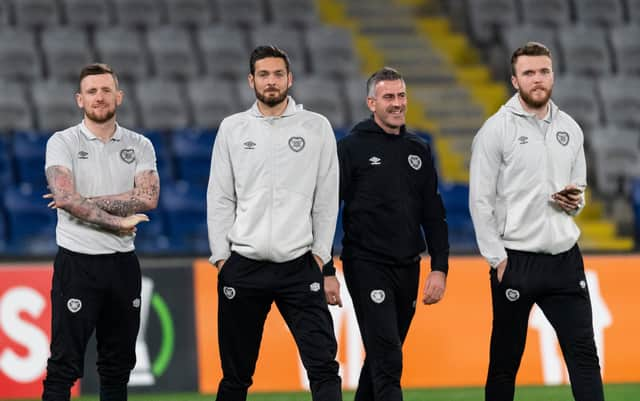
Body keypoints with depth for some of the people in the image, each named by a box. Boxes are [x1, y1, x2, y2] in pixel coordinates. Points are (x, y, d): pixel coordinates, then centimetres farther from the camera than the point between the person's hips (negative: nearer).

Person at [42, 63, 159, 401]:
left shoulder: (139, 146, 8)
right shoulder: (63, 143, -2)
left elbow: (147, 197, -9)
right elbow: (67, 198, -17)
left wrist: (86, 202, -14)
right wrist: (118, 221, -14)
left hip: (122, 263, 4)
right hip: (77, 262, -4)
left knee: (118, 366, 10)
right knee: (64, 366, -7)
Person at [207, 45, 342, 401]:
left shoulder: (316, 127, 4)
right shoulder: (232, 129, 7)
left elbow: (327, 201, 5)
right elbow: (220, 200, 8)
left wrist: (321, 258, 0)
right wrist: (222, 258, 0)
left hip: (300, 266, -1)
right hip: (243, 268, 1)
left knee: (324, 365, -11)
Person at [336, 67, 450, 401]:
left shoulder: (418, 151, 12)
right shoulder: (352, 147, -3)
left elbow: (434, 216, 15)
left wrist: (439, 268, 6)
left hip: (407, 269, 6)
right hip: (367, 266, -6)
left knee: (381, 358, 12)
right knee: (387, 362, -13)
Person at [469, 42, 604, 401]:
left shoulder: (570, 129, 11)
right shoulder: (497, 129, -5)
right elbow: (481, 200, -6)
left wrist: (575, 202, -2)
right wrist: (498, 259, -11)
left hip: (565, 258, 4)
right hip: (516, 260, -4)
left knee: (584, 353, -3)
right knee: (505, 362, 4)